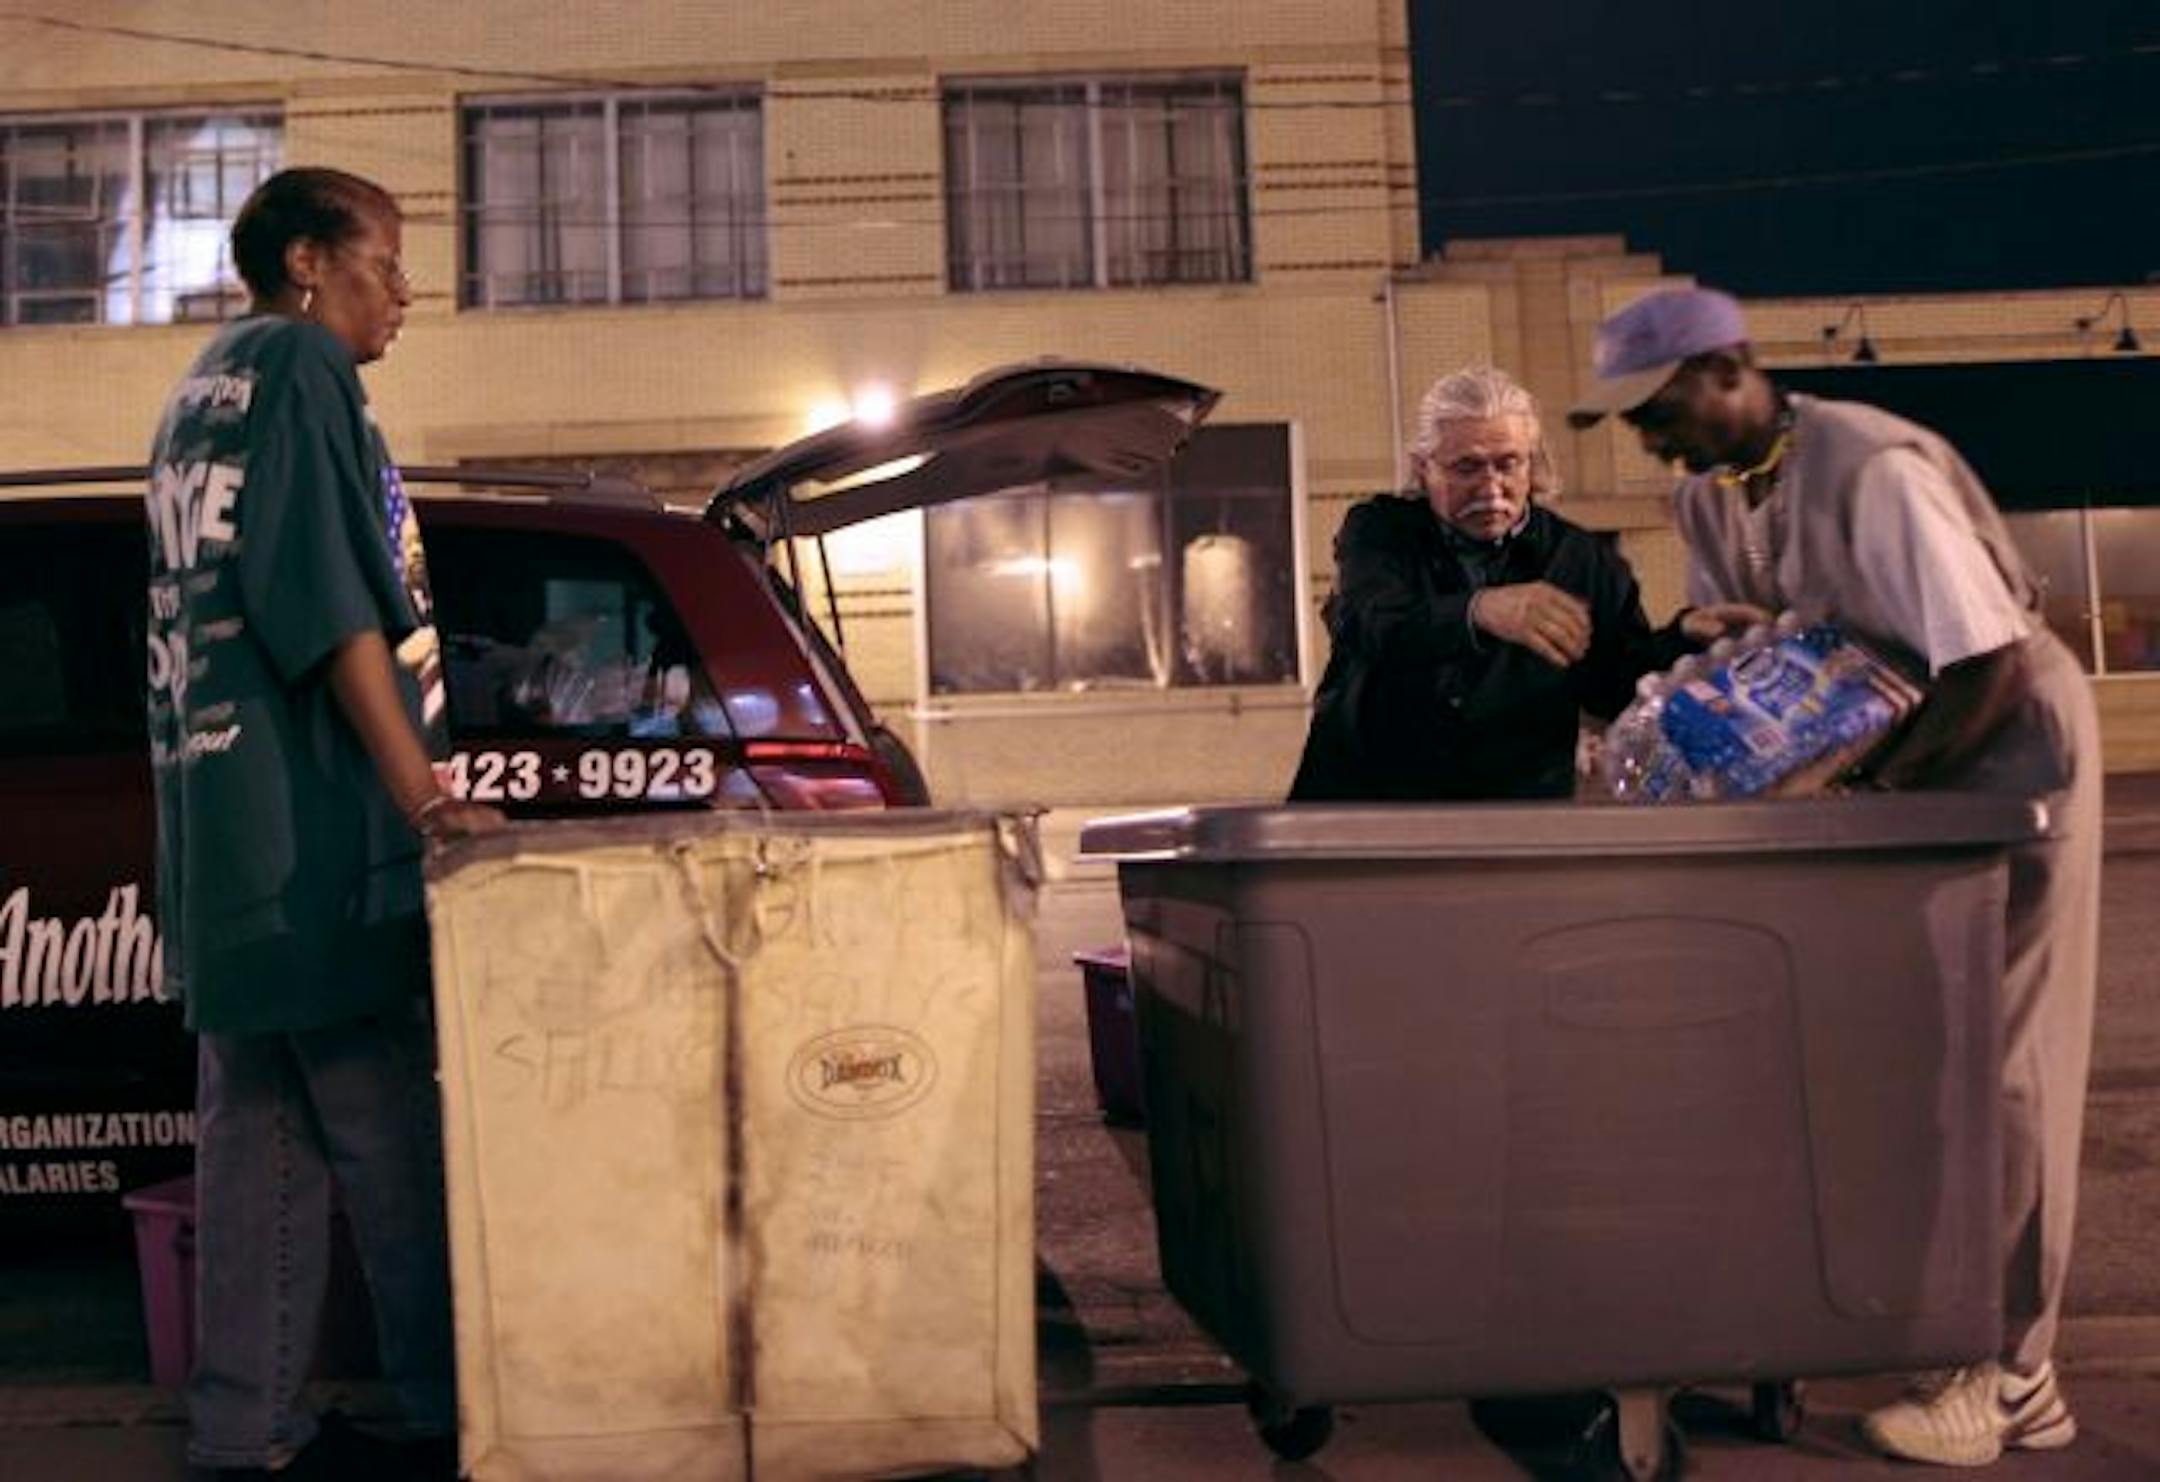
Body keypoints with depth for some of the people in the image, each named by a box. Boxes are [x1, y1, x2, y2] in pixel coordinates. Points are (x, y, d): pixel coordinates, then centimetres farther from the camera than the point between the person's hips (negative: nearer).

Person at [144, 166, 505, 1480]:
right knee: (396, 1148, -3)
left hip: (225, 836, 9)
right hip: (317, 832, -9)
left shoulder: (204, 389, 21)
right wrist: (427, 797, -18)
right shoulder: (300, 365, -7)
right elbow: (335, 606, -17)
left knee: (259, 1136, 11)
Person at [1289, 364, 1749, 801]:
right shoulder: (1379, 530, 4)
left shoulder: (1585, 561, 9)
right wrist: (1479, 612, -37)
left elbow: (1618, 689, 10)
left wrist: (1683, 639, -11)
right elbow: (1366, 626, -18)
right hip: (1361, 789, -2)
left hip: (1518, 792, 2)